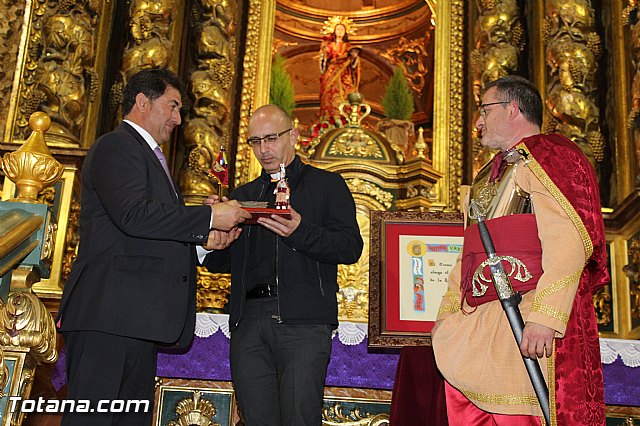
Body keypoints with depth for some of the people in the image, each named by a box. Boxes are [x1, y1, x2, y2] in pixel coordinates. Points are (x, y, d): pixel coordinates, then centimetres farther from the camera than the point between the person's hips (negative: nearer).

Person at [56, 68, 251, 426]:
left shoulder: (149, 155, 27)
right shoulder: (116, 146, -4)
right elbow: (133, 215, -21)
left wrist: (204, 239, 9)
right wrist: (210, 217, -14)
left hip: (138, 316, 10)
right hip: (109, 311, -10)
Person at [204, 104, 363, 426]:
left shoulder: (327, 185, 11)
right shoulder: (243, 196, 23)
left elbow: (351, 248, -2)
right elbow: (219, 263, 20)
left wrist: (300, 232, -17)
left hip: (303, 321, -4)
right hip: (249, 321, 4)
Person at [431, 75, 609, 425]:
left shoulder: (548, 155, -4)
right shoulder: (491, 175, 25)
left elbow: (568, 244, -17)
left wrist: (544, 317, -25)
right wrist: (447, 311, 21)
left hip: (526, 321, -8)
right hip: (481, 323, 8)